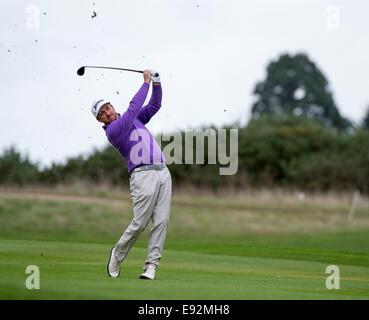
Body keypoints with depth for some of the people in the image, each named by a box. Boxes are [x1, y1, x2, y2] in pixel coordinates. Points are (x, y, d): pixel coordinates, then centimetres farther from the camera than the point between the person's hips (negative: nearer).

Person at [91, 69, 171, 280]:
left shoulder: (134, 119, 22)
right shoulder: (112, 131, -3)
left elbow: (154, 105, 19)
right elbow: (134, 107, -8)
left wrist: (157, 83, 3)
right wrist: (146, 82, -1)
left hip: (163, 173, 7)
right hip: (143, 174, -6)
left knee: (161, 221, -4)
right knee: (140, 222, -11)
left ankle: (151, 265, -4)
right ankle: (118, 253, 13)